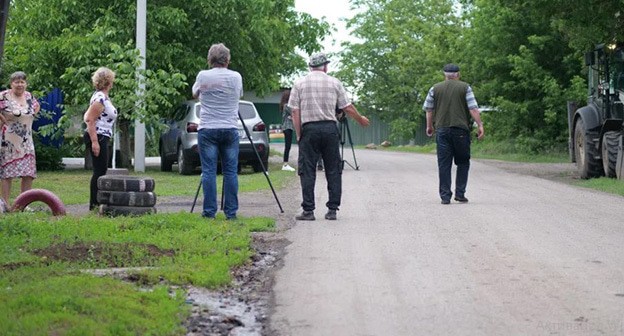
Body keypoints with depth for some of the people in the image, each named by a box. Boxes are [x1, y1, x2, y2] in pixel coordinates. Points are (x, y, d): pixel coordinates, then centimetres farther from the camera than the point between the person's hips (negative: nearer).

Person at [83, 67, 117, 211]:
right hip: (97, 137, -11)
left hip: (102, 138, 11)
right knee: (100, 171, -9)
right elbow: (90, 120, -21)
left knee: (101, 170, 13)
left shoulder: (103, 97, 15)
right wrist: (94, 142, -25)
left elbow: (88, 117, 22)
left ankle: (96, 202, 16)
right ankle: (94, 203, -8)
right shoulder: (100, 98, -16)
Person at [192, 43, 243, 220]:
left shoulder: (203, 76, -1)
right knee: (230, 171, 3)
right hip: (230, 129, 1)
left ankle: (209, 211, -2)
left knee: (209, 171, 0)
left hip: (207, 129, -1)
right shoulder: (236, 77, 2)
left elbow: (195, 94, 18)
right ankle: (231, 212, 2)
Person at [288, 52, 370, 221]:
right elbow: (348, 108, 8)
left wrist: (299, 134, 6)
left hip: (309, 128, -1)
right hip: (330, 128, 1)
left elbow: (295, 112, 1)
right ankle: (332, 210, 5)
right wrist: (361, 119, 24)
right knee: (333, 170, 7)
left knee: (307, 170, 1)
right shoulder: (334, 83, 6)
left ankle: (308, 210, -3)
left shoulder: (299, 83, 5)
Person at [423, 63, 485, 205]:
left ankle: (445, 196, -2)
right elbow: (473, 109, -4)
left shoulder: (435, 89, 8)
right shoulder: (465, 87, 3)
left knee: (444, 164, 2)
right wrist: (480, 125, -2)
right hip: (461, 129, -1)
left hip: (442, 130, 1)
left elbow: (429, 110, 10)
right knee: (463, 162, 11)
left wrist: (429, 126, 22)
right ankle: (460, 193, 4)